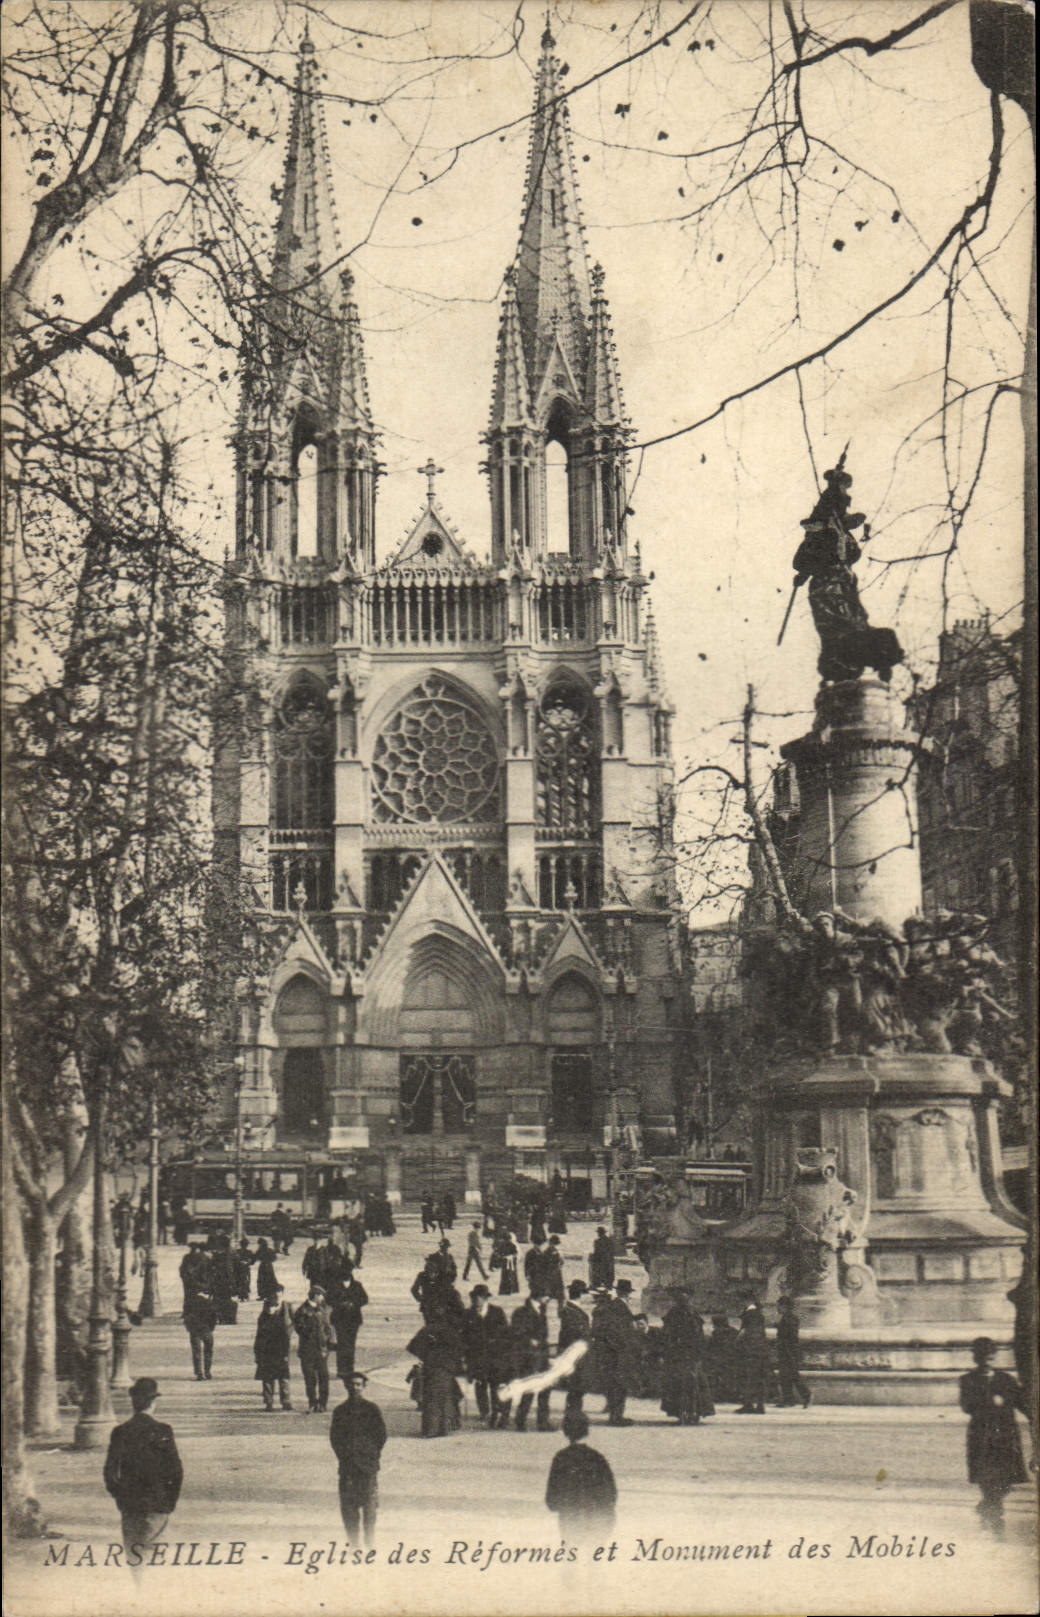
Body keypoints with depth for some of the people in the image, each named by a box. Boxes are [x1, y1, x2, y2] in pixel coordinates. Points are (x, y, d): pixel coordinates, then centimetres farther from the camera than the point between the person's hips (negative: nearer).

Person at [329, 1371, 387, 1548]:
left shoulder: (372, 1409, 2)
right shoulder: (340, 1410, 12)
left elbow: (381, 1434, 3)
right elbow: (334, 1435, 15)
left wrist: (371, 1454, -1)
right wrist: (342, 1455, 5)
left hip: (367, 1466, -3)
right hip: (347, 1464, 4)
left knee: (368, 1504, -5)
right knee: (347, 1505, 3)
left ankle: (369, 1546, 0)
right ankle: (353, 1545, 12)